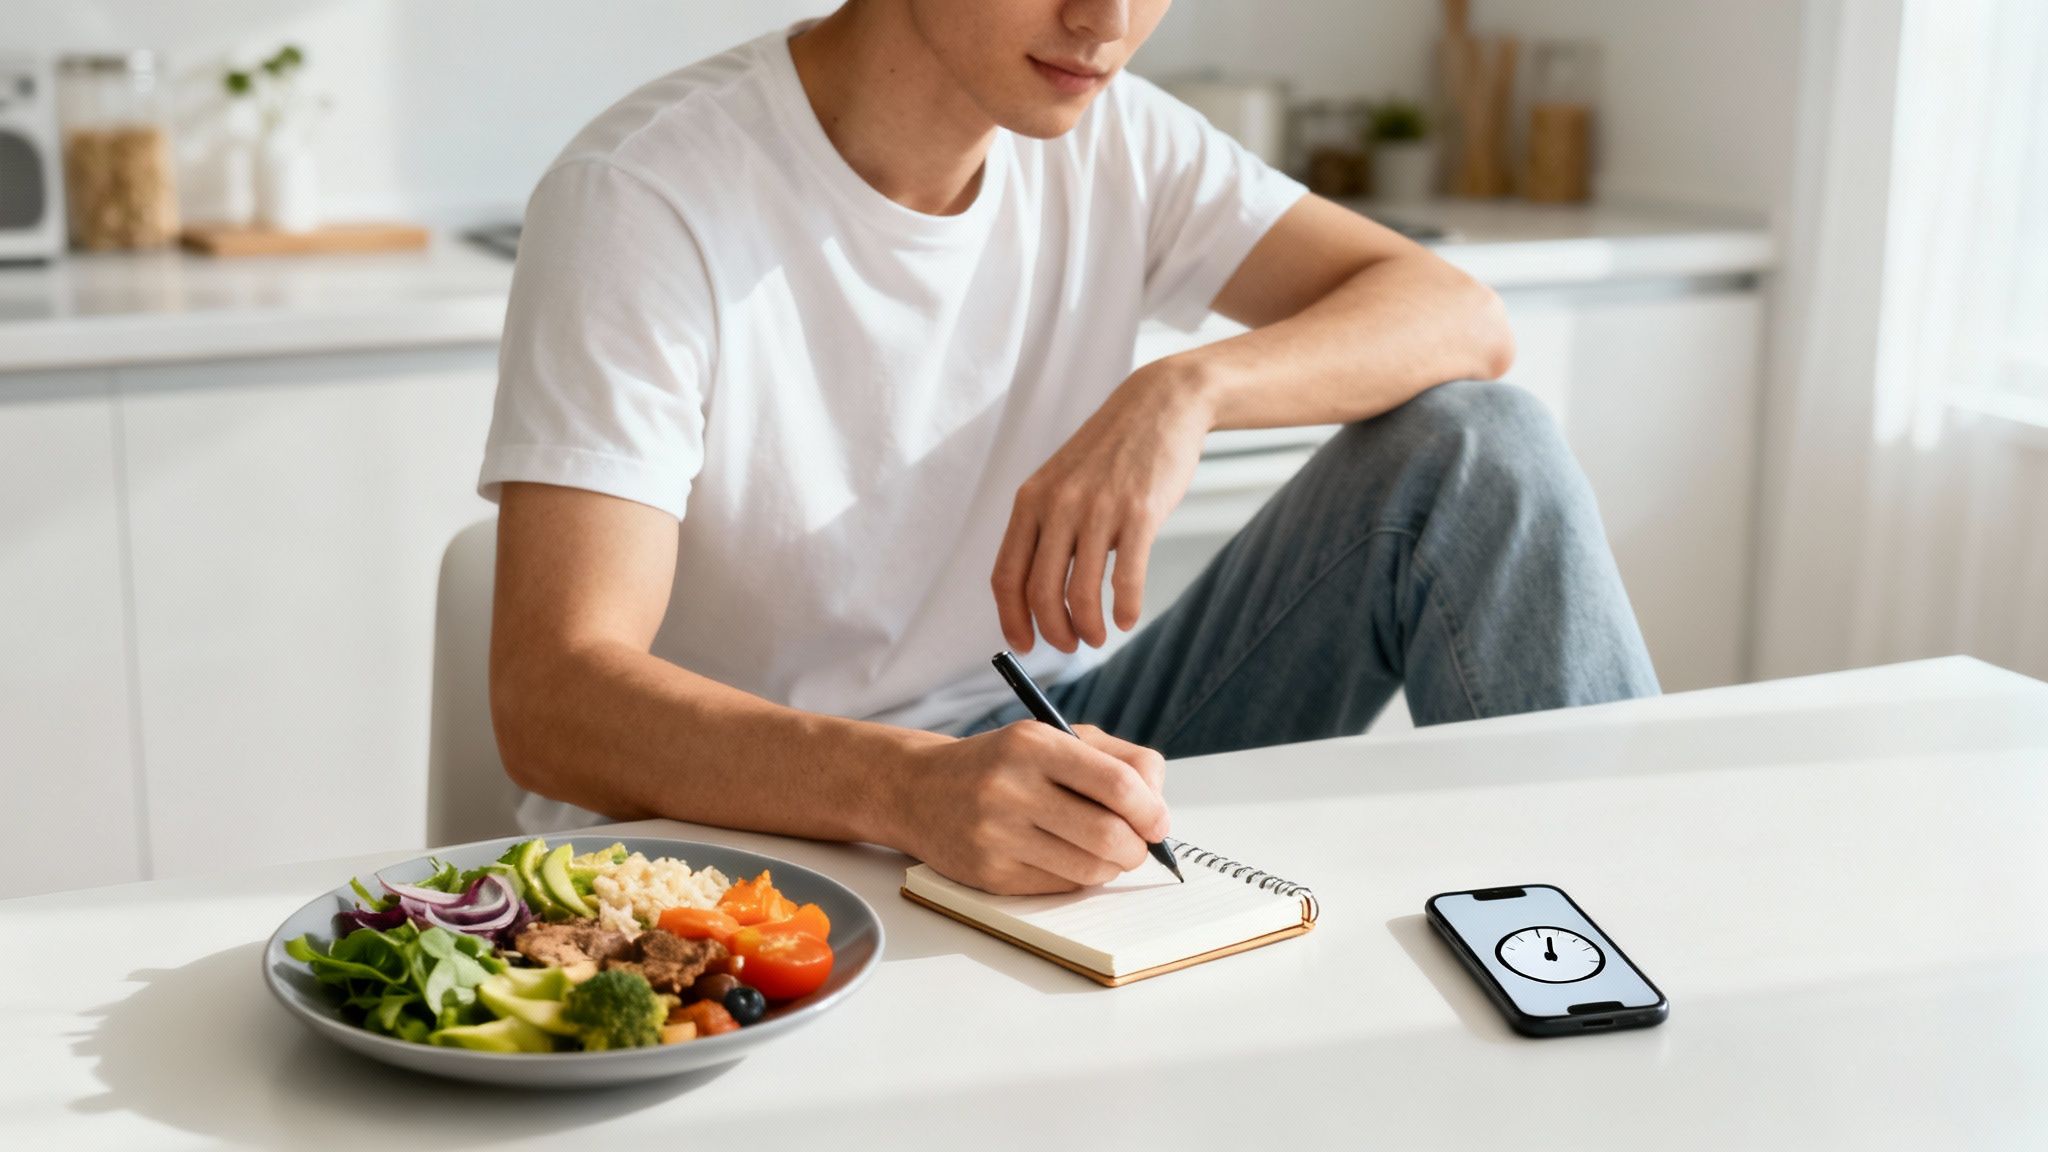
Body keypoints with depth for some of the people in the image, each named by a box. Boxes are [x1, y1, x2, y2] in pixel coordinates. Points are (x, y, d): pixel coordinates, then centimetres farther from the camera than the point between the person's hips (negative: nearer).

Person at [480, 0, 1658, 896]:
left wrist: (1189, 389, -25)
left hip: (1040, 766, 5)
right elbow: (554, 697, -28)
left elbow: (1461, 320, -5)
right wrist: (914, 788, -46)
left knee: (1479, 444, -10)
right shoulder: (645, 196, -19)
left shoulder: (1112, 139, -1)